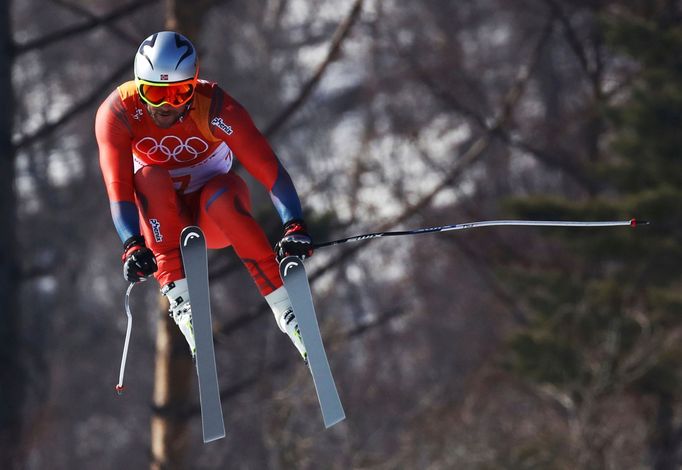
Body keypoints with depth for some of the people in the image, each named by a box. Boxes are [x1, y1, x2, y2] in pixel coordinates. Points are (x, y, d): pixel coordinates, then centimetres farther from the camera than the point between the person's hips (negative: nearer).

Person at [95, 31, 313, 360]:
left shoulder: (215, 107, -25)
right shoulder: (117, 112, -22)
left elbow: (270, 172, -30)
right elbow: (118, 186, -31)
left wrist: (294, 227, -44)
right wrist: (133, 245, -47)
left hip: (215, 216, -1)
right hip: (160, 217, 1)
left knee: (222, 193, -34)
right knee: (151, 177, -30)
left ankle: (285, 308, -30)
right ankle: (180, 300, -35)